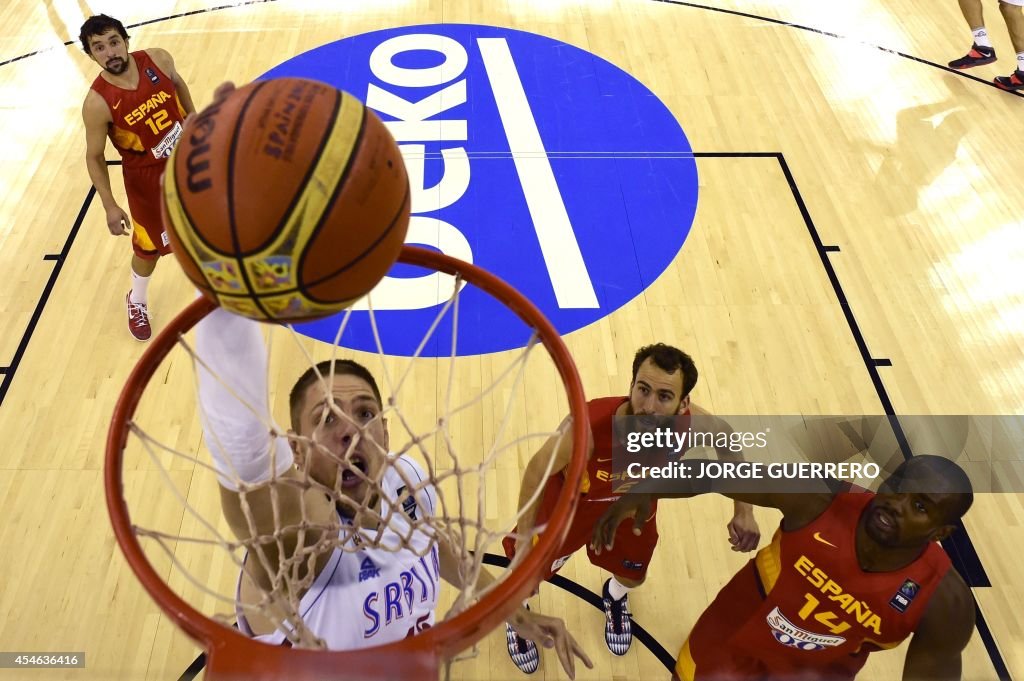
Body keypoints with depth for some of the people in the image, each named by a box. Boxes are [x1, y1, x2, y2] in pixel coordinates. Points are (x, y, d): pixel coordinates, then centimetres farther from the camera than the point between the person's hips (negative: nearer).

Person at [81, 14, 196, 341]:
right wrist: (110, 206, -17)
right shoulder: (97, 103, -27)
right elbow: (94, 157, -16)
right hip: (147, 176, -3)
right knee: (150, 246, 9)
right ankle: (137, 301, 37)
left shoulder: (158, 59, -18)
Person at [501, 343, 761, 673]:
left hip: (635, 502, 3)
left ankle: (615, 596, 66)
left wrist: (744, 511, -12)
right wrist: (524, 534, -18)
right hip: (571, 498, -3)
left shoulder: (690, 422, -37)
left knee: (633, 577, 26)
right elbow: (537, 470, -26)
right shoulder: (588, 425, -47)